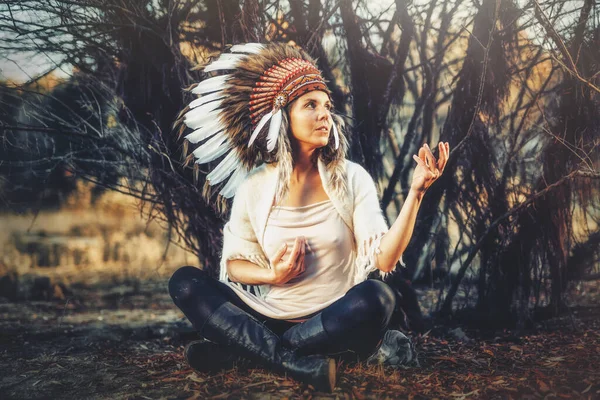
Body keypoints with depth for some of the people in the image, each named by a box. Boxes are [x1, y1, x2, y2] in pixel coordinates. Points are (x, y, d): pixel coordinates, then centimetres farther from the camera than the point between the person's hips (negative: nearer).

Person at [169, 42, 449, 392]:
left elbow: (385, 259, -12)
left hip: (334, 321, -1)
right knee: (185, 282, -17)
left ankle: (247, 348, -23)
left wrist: (416, 191, -23)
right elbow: (233, 264, 7)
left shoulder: (351, 179, -2)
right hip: (271, 317, 2)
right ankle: (300, 365, -29)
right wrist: (272, 275, -14)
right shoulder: (254, 187, 1)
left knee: (377, 298, -33)